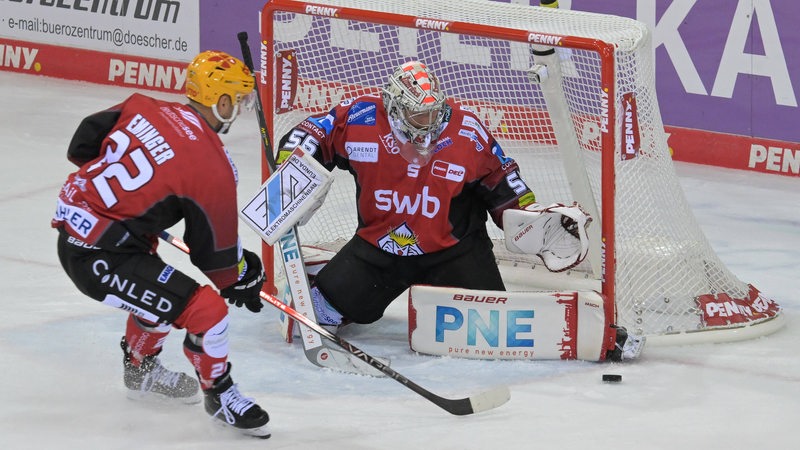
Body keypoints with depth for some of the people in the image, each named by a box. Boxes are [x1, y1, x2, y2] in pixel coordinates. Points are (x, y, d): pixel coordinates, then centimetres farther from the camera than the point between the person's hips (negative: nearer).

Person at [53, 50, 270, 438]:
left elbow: (84, 143, 13)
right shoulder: (213, 169, -15)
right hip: (100, 257, -9)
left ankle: (141, 369, 52)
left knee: (159, 289, 32)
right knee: (207, 310, -8)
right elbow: (214, 250, -5)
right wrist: (241, 279, 15)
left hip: (71, 220, 9)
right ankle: (218, 393, 15)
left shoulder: (142, 108, 2)